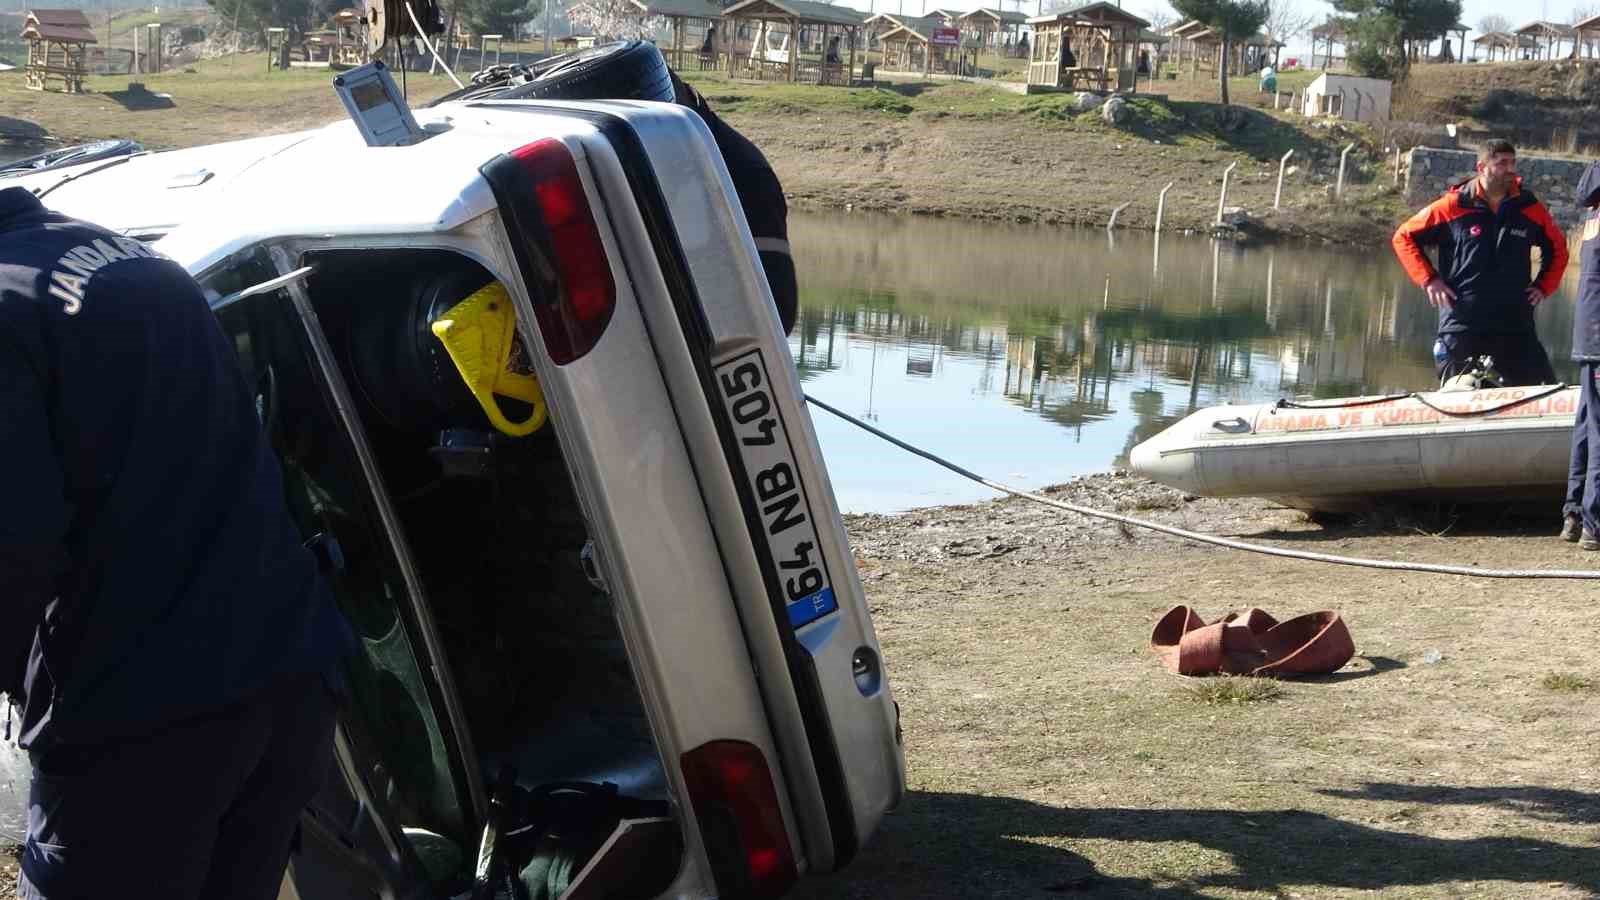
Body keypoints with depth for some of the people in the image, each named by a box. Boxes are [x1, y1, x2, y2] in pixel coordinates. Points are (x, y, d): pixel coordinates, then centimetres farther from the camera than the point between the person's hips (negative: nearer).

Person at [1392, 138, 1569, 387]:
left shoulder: (1530, 208, 6)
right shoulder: (1452, 207, -2)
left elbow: (1557, 247, 23)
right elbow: (1404, 237, 7)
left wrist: (1543, 286, 10)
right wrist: (1428, 279, -2)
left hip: (1516, 327, 2)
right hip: (1462, 327, -2)